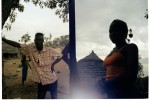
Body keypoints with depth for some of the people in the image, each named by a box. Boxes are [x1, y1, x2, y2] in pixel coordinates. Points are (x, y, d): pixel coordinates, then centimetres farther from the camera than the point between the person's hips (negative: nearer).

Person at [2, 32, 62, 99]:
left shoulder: (50, 51, -16)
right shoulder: (30, 49, -8)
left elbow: (61, 56, -5)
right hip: (41, 82, 3)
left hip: (51, 81, -2)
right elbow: (17, 45, -11)